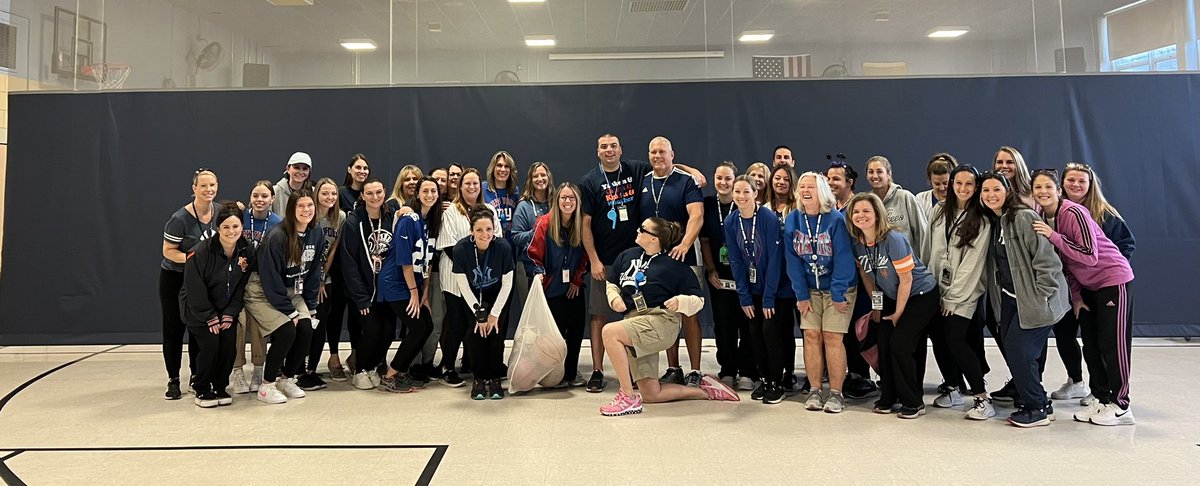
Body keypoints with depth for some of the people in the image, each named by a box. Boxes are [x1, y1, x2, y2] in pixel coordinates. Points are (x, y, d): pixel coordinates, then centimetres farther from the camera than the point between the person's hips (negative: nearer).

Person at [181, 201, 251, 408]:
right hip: (197, 308, -4)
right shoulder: (201, 252, -22)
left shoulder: (247, 252, -8)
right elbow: (195, 290, -18)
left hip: (225, 309, 4)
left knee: (229, 344, -9)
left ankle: (220, 387, 12)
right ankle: (202, 390, 4)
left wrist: (230, 314, -10)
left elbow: (241, 287, -3)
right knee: (210, 343, -17)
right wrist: (210, 317, -17)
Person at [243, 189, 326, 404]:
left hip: (291, 292, 6)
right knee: (287, 331, -22)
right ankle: (266, 385, -5)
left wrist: (309, 306, 0)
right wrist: (289, 311, -20)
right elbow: (270, 278, -22)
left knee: (306, 329, -14)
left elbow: (313, 273, 6)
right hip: (262, 292, -6)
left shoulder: (316, 236, -4)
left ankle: (287, 378, 8)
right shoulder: (277, 236, -23)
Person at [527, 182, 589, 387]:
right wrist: (538, 273, -19)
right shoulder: (544, 223, -10)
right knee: (557, 330, -1)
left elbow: (585, 255, 8)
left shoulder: (582, 224, -1)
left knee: (576, 328, 3)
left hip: (574, 288, 3)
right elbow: (533, 253, -5)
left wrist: (578, 280, 3)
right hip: (552, 287, -3)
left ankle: (572, 372, 18)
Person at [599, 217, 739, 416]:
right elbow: (611, 283, 24)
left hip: (661, 321, -7)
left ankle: (628, 398, -24)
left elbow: (698, 300, 0)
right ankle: (706, 390, 25)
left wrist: (680, 302, -21)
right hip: (633, 323, 7)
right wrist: (614, 298, 3)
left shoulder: (674, 264, -4)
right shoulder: (627, 255, 11)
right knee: (651, 395, 6)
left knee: (609, 331, -31)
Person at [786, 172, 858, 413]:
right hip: (811, 289, 4)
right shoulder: (793, 220, -3)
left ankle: (836, 393, 2)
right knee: (811, 335, -1)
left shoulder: (836, 219, -15)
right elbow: (793, 260, -3)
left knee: (832, 337, -7)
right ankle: (814, 390, 8)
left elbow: (843, 259, -16)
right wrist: (801, 295, -6)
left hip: (839, 288, -3)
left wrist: (838, 295, -16)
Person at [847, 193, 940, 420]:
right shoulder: (857, 242, -7)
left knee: (900, 343, -14)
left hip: (921, 294, -6)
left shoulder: (893, 239, -27)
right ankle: (888, 398, 16)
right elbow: (865, 274, 8)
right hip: (892, 297, 6)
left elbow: (906, 279, -21)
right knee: (884, 344, 0)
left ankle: (913, 403, 0)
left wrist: (898, 313, -13)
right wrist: (876, 306, 10)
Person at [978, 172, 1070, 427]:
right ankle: (1032, 401, 21)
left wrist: (1040, 297, -18)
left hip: (1035, 299, -8)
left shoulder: (1024, 217, -15)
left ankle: (1038, 408, 6)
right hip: (1010, 298, 8)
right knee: (1011, 350, 7)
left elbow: (1046, 258, -19)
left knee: (1019, 351, -9)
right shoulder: (992, 222, 10)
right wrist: (996, 297, 12)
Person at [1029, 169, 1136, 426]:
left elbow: (1090, 256, -28)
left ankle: (1121, 406, 5)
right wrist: (1075, 296, 6)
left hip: (1113, 279, -7)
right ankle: (1101, 399, 20)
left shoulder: (1074, 213, -23)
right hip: (1086, 286, 8)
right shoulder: (1042, 218, -1)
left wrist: (1053, 236, -32)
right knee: (1090, 345, 9)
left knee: (1112, 343, -5)